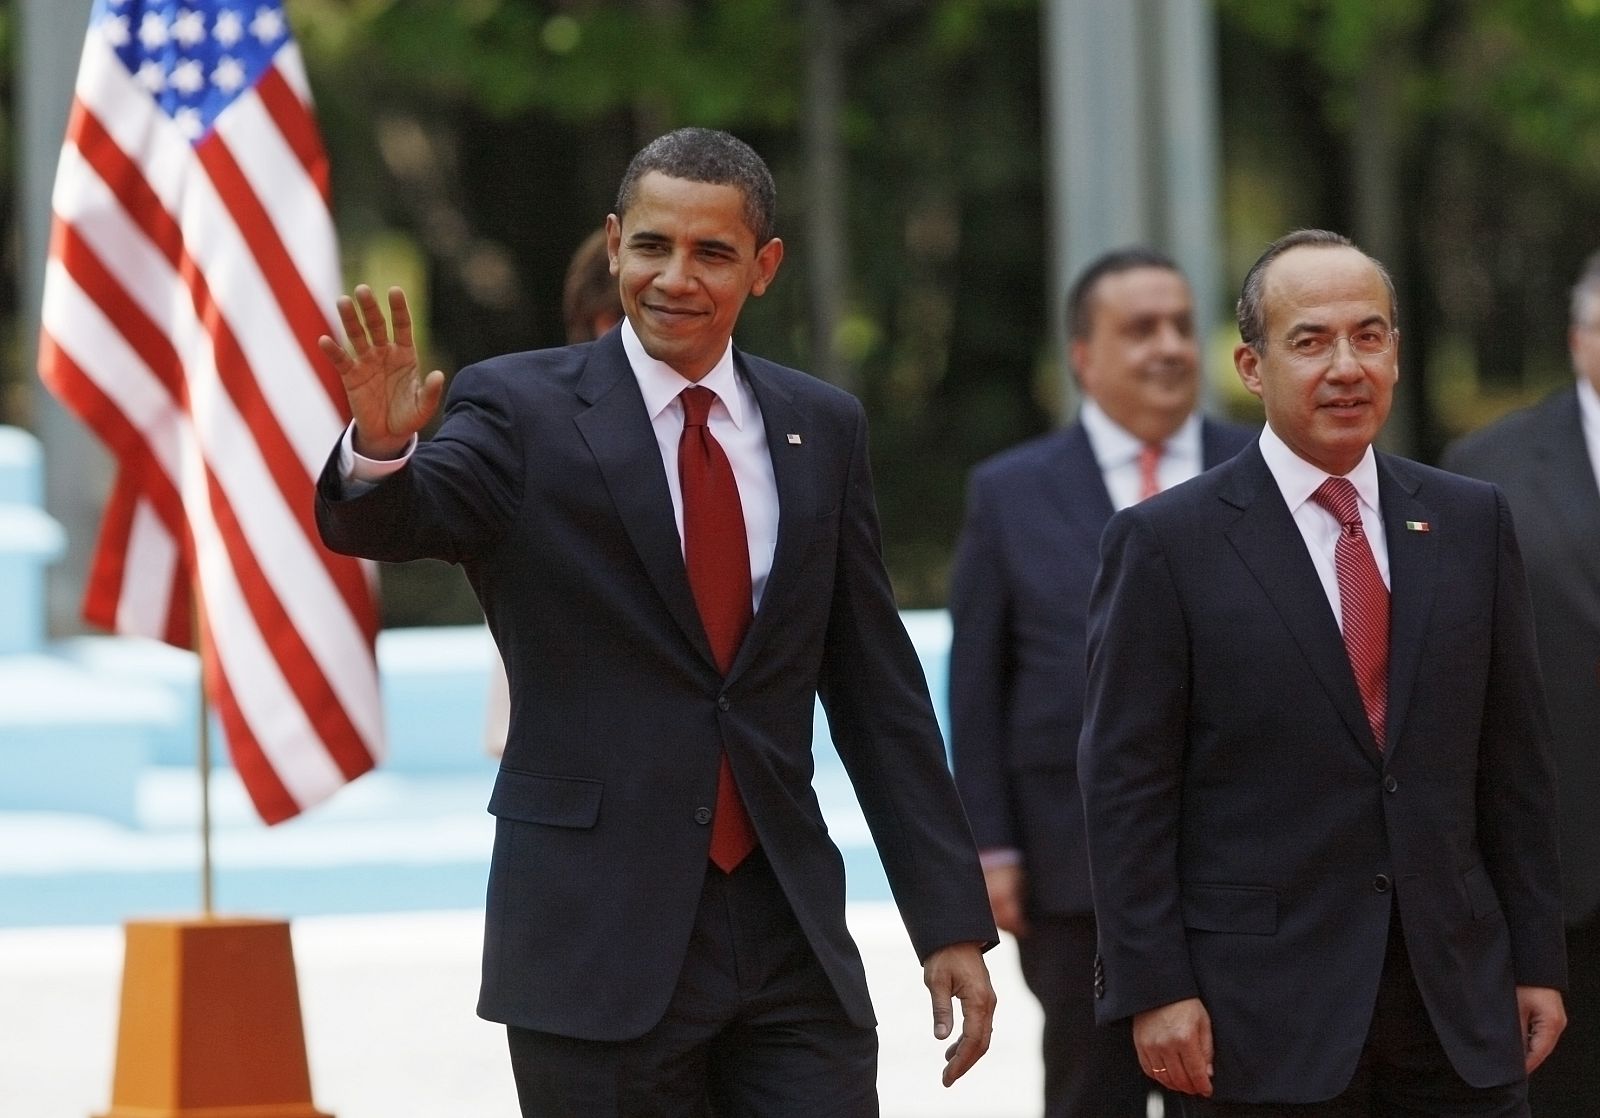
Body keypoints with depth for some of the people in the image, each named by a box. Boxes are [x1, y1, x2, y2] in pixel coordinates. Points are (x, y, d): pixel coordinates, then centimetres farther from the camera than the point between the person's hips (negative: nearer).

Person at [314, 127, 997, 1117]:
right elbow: (384, 525, -19)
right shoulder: (523, 410, -1)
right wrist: (382, 445, -42)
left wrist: (953, 923, 9)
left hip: (790, 934, 3)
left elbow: (879, 693, 12)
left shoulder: (822, 429, 10)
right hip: (598, 945, -3)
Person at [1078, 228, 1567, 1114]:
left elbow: (1515, 763, 12)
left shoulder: (1469, 524, 10)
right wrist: (1154, 990, -10)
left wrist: (1537, 960, 9)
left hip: (1459, 1010, 3)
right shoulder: (1165, 543, -2)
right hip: (1264, 1023, -3)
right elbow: (1125, 788, -4)